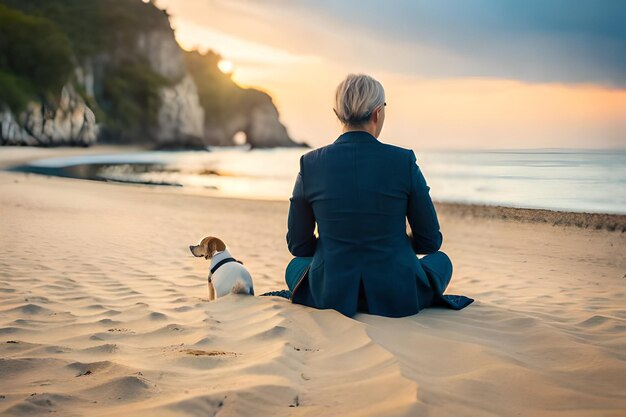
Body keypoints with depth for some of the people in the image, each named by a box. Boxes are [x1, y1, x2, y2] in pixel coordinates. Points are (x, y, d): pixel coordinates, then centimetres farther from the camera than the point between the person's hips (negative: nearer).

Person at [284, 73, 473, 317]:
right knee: (441, 260, 32)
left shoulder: (310, 164, -7)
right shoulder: (404, 161, -11)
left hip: (331, 296, 1)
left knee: (295, 265, 35)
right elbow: (430, 241, -3)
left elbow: (298, 244, 1)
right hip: (397, 299, 0)